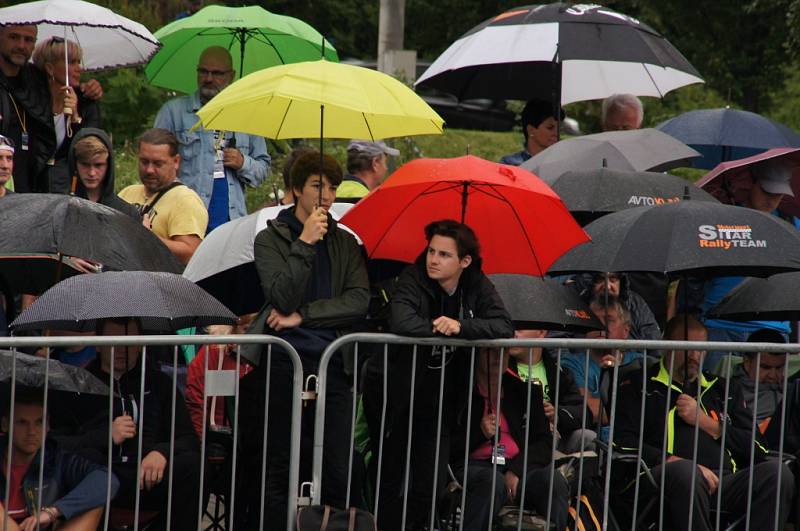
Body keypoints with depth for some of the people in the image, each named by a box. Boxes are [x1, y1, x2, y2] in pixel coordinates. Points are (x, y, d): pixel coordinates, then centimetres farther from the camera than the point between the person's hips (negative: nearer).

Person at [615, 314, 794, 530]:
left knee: (777, 471, -24)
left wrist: (705, 422, 7)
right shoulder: (639, 385, 17)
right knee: (685, 472, -40)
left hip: (725, 481, 4)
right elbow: (623, 444, 0)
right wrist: (675, 462, -12)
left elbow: (757, 448, 18)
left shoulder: (718, 389, 29)